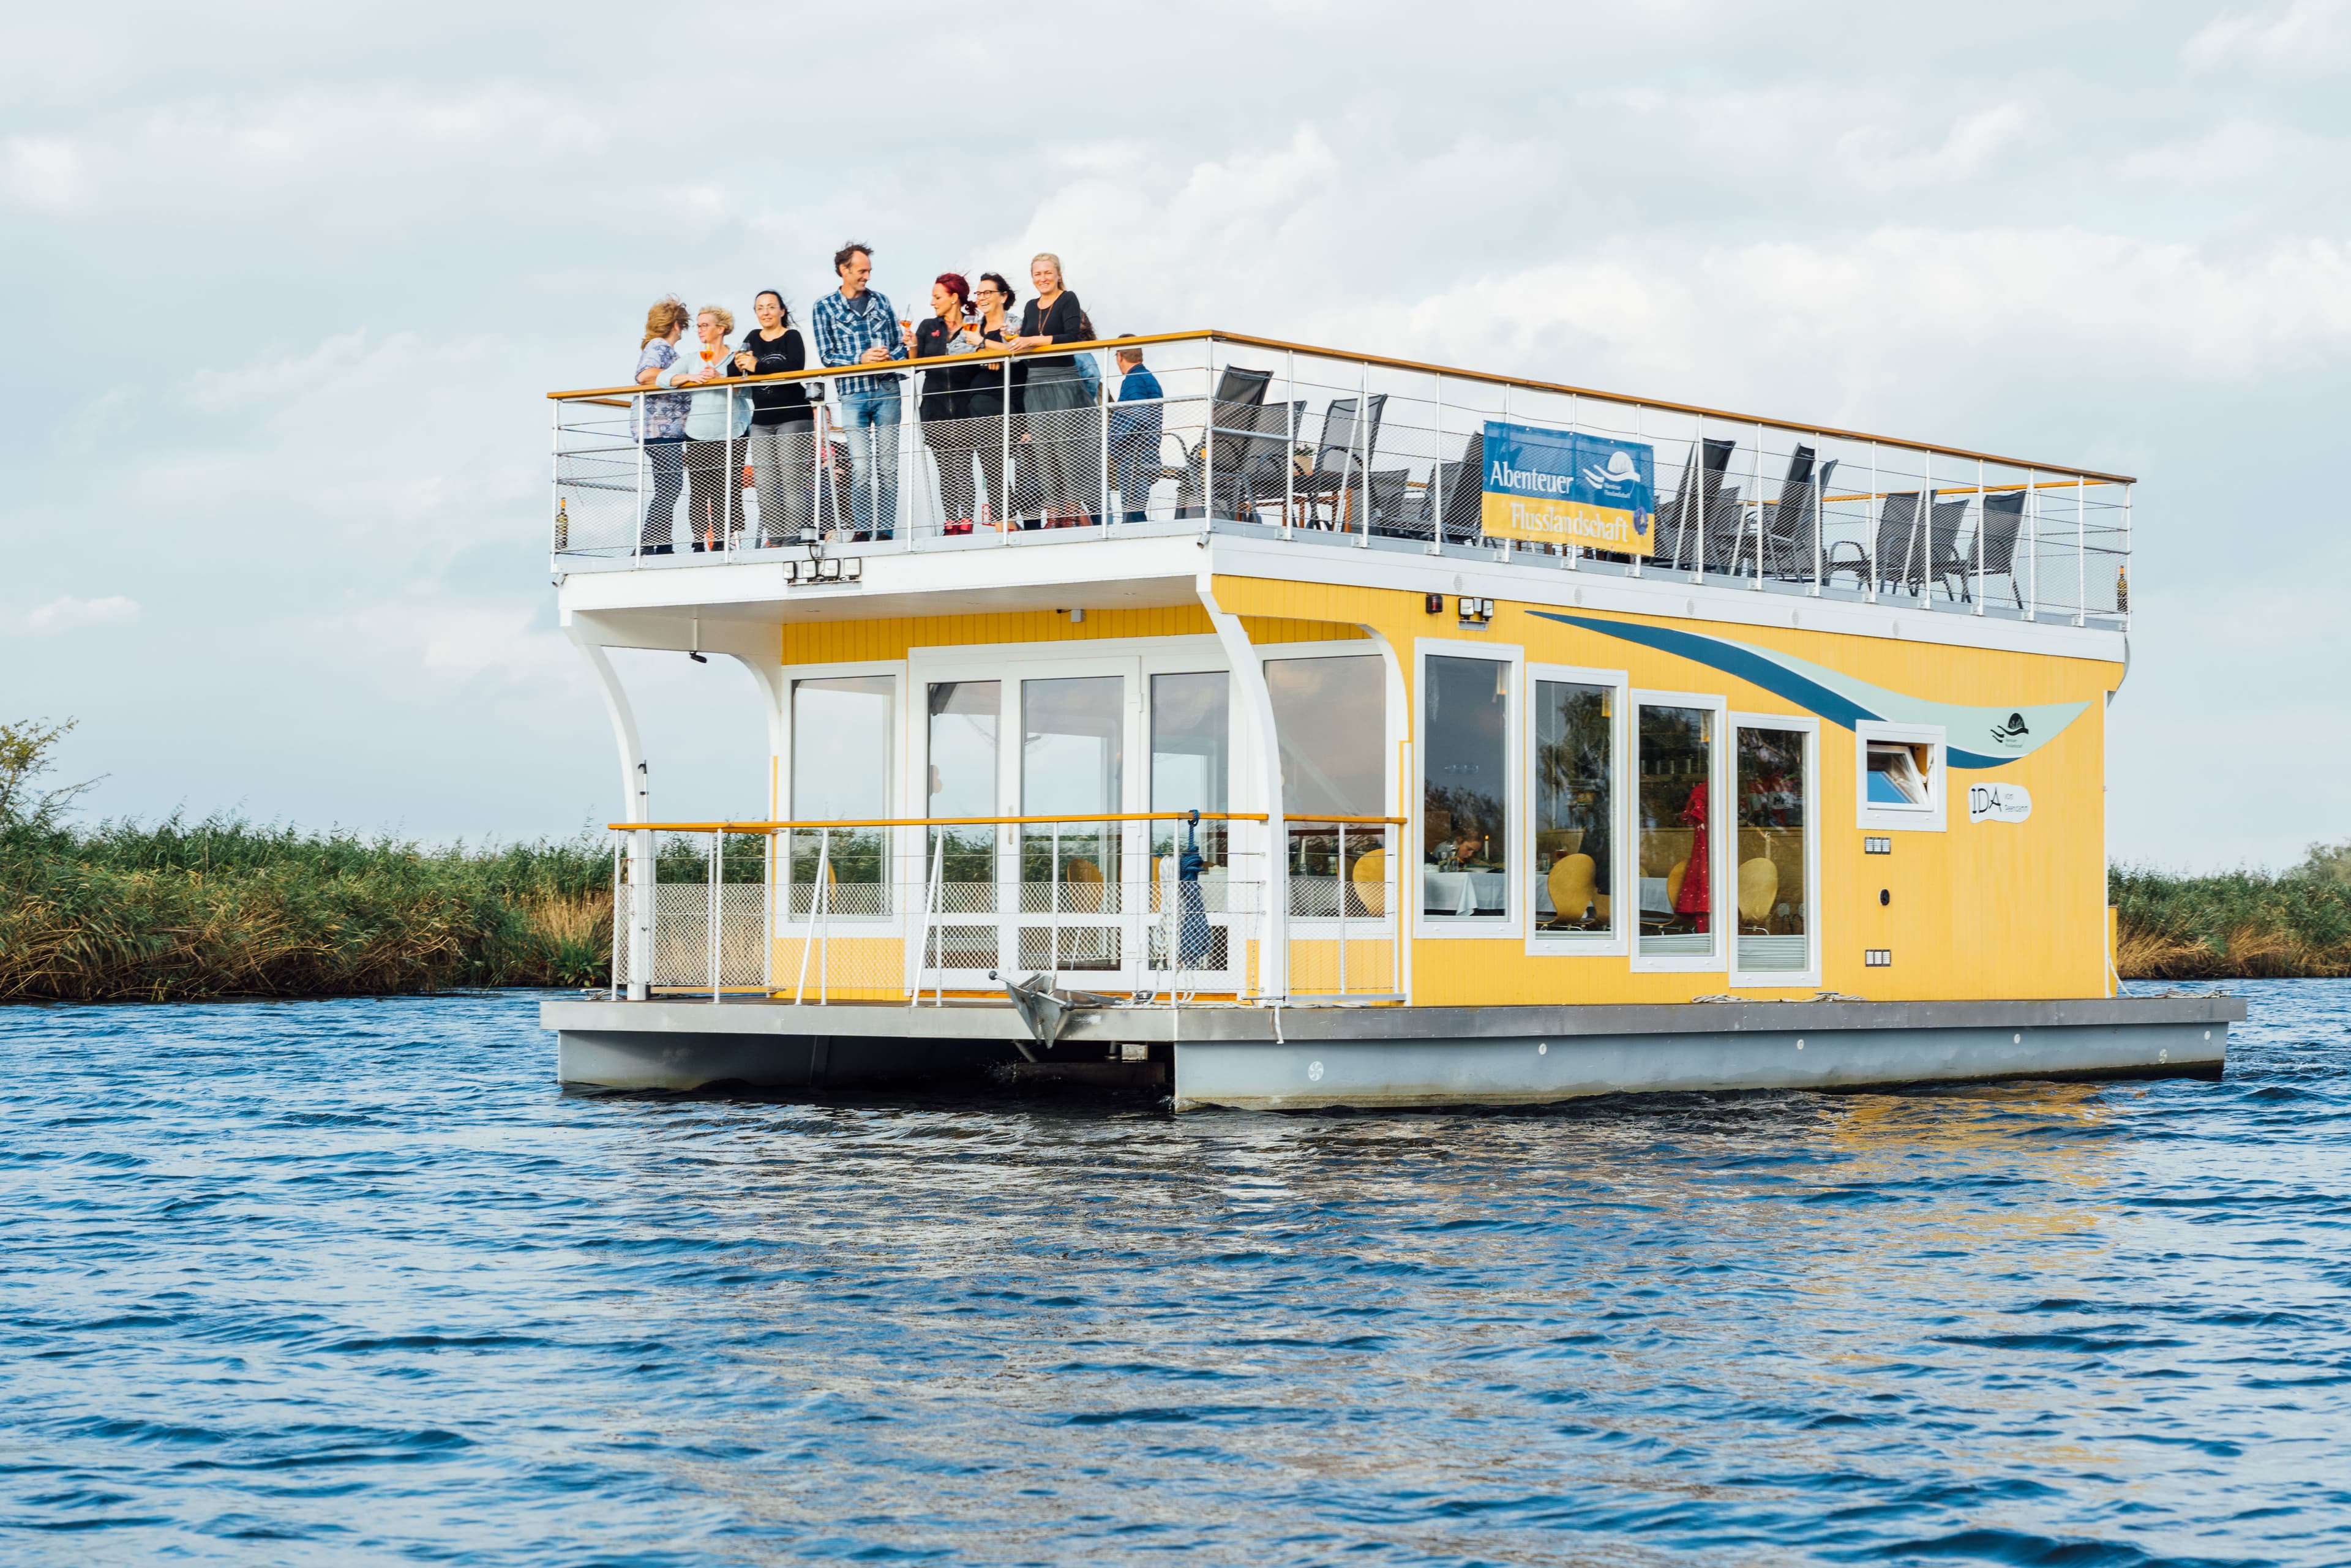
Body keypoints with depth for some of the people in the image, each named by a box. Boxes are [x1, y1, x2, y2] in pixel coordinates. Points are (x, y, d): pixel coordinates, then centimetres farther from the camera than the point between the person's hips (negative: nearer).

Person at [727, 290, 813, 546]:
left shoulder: (792, 337, -1)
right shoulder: (753, 338, 16)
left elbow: (796, 367, -19)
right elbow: (732, 372, 11)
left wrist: (757, 366, -22)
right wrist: (738, 364, -13)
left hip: (793, 417, -6)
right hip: (762, 421, 6)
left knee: (792, 482, -10)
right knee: (765, 486, -2)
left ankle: (793, 539, -13)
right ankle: (774, 540, -1)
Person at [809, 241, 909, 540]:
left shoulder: (881, 302, 13)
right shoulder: (825, 308, 5)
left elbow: (901, 343, 14)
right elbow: (827, 354, 0)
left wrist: (890, 357, -8)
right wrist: (861, 359, -14)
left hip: (887, 391, 2)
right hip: (852, 393, -2)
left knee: (889, 465, -1)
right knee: (861, 468, -8)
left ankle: (884, 529, 1)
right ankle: (863, 529, -3)